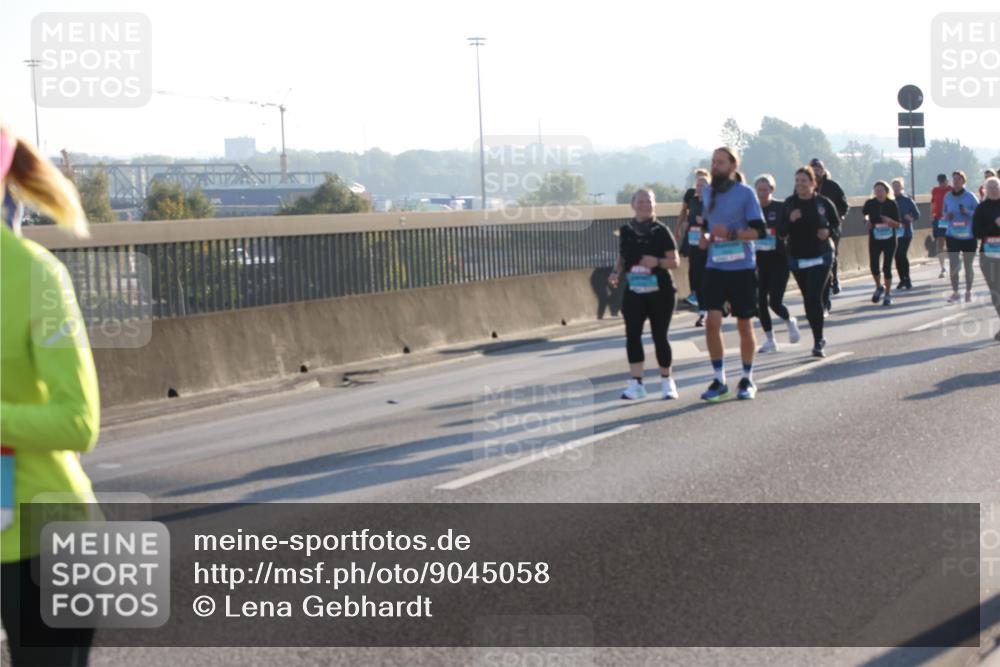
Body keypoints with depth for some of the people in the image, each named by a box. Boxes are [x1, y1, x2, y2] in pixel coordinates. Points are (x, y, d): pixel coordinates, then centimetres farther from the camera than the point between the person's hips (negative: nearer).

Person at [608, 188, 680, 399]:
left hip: (660, 292, -3)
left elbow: (674, 262, -6)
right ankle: (635, 382, -5)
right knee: (632, 334, -7)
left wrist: (657, 262, -24)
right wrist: (616, 272, -5)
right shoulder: (626, 231, 4)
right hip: (634, 292, 3)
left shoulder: (661, 231, -6)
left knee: (660, 336, 3)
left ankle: (666, 380, 18)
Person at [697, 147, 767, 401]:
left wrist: (731, 233, -25)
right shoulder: (708, 192, 9)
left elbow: (759, 231, -12)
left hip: (742, 268, -4)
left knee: (744, 325, 6)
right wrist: (706, 238, 4)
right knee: (712, 322, -8)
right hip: (715, 267, 4)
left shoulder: (745, 193, -8)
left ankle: (747, 380, 20)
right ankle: (719, 380, 2)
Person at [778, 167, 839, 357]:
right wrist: (790, 220, -19)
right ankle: (819, 339, 24)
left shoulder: (823, 203, -4)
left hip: (820, 257, -3)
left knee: (814, 297, -15)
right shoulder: (789, 203, 1)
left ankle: (818, 342, -10)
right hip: (797, 259, 3)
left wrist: (829, 231, -15)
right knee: (808, 299, 9)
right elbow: (781, 232, 0)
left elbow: (837, 224, 6)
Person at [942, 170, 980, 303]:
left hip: (969, 236, -2)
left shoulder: (970, 196, -9)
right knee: (953, 265, -3)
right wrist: (946, 216, -7)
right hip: (952, 236, 2)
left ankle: (968, 292, 21)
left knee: (968, 266, 8)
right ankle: (955, 293, 6)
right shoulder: (948, 197, 1)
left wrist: (968, 212, -23)